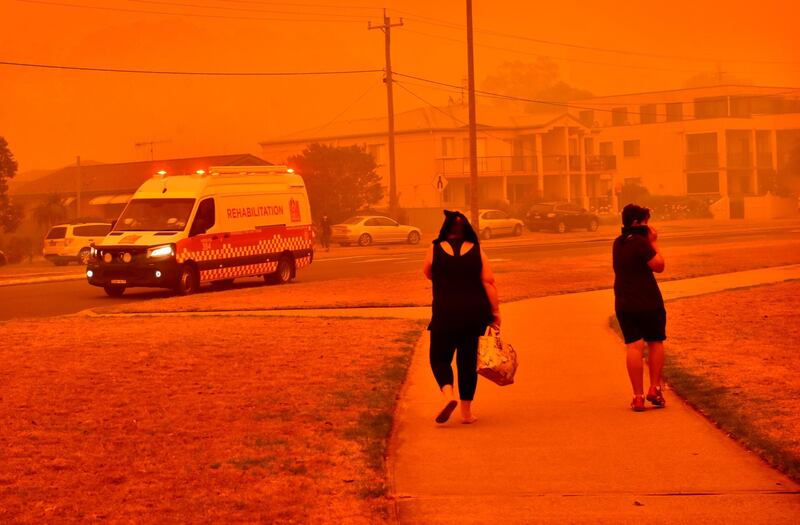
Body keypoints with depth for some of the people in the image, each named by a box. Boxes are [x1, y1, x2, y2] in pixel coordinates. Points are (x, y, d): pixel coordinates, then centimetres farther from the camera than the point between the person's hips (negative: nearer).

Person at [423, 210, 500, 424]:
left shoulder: (436, 250, -3)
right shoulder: (477, 251, 0)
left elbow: (428, 274, 14)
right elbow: (489, 283, -4)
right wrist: (495, 312, 0)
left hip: (445, 314, -2)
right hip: (474, 314, 2)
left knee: (440, 358, 10)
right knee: (468, 361, 12)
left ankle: (448, 394, -18)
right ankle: (466, 411, 14)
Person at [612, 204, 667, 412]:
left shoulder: (618, 243, 9)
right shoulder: (640, 242, -15)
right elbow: (659, 265, -14)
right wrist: (654, 242, -6)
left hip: (624, 304, 5)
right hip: (648, 302, -5)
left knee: (634, 346, 1)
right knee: (655, 343, 12)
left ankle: (638, 396, -5)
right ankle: (655, 388, 5)